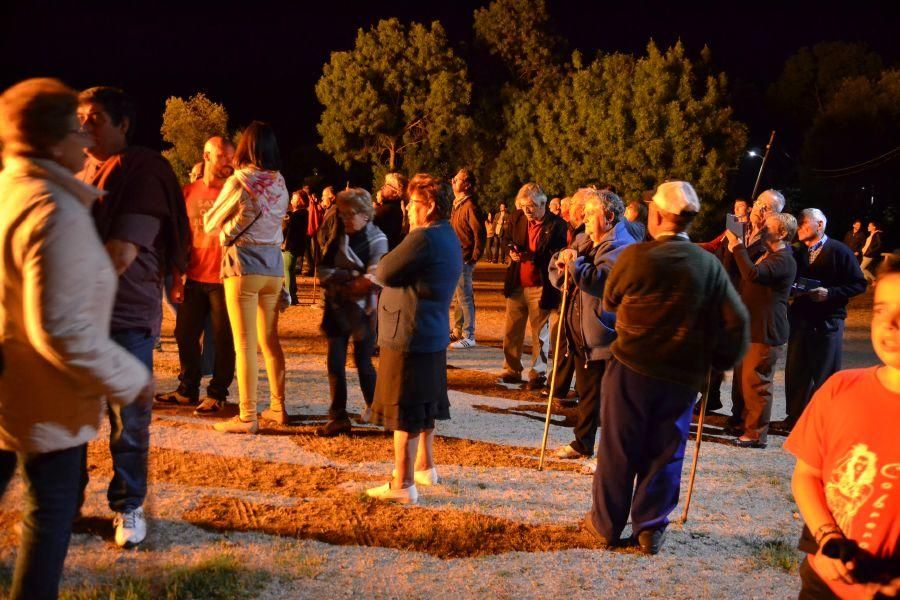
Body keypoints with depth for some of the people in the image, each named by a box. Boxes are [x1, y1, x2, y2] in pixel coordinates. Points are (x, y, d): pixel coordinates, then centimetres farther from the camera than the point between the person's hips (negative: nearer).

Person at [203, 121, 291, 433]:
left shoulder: (239, 181, -10)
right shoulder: (280, 182, 5)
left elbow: (211, 223, 0)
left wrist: (209, 215, 22)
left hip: (243, 265, -6)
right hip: (273, 264, 6)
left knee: (245, 344, -2)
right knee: (270, 340, 16)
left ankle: (247, 417, 1)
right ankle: (278, 407, 22)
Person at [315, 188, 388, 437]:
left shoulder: (377, 241, -5)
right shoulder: (339, 239, 9)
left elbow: (373, 279, -16)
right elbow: (323, 272, -1)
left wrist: (338, 280, -12)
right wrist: (350, 275, -15)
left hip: (363, 311, -4)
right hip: (337, 309, 4)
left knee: (363, 363, 5)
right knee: (335, 363, -2)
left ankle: (373, 406, 29)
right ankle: (338, 417, 3)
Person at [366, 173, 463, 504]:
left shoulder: (423, 238, -20)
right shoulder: (449, 239, 12)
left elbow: (384, 273, -18)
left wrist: (385, 261, 3)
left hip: (407, 335, -10)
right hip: (434, 334, 10)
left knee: (403, 412, -3)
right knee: (425, 403, 21)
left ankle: (403, 484, 2)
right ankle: (425, 466, 34)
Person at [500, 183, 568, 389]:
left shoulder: (556, 225, -12)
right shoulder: (517, 218, 4)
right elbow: (507, 240, 19)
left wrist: (531, 256, -27)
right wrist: (512, 250, -4)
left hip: (540, 287, -5)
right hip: (516, 285, 5)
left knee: (540, 333, 5)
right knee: (511, 331, 10)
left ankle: (538, 373, 15)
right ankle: (512, 370, 22)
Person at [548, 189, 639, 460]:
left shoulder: (621, 246, -14)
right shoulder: (583, 241, 14)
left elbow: (603, 280, -29)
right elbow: (557, 276, 14)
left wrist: (574, 264, -22)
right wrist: (562, 259, -7)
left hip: (606, 335, -9)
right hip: (583, 331, 9)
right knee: (586, 392, 21)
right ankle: (583, 443, 35)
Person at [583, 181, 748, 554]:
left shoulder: (635, 256, -11)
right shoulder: (709, 265, -5)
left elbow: (609, 302, 5)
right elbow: (737, 321, -5)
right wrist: (721, 362, 9)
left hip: (631, 368, -2)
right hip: (684, 377, 2)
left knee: (617, 449, 10)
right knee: (664, 453, 12)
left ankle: (606, 524, 21)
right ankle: (650, 529, 18)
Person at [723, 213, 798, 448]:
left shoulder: (783, 260, -18)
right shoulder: (766, 255, 17)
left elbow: (753, 274, -33)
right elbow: (743, 277, 19)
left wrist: (737, 246, -25)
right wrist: (734, 249, 10)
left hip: (766, 332, -11)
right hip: (750, 328, 11)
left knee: (755, 382, -5)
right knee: (741, 378, 20)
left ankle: (756, 434, 3)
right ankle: (740, 423, 34)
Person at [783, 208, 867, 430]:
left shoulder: (839, 251, -6)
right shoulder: (798, 253, 10)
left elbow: (859, 284, -8)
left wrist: (829, 293, -18)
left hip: (828, 320, -5)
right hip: (800, 318, 5)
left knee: (825, 373, 2)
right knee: (795, 370, 7)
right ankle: (795, 416, 20)